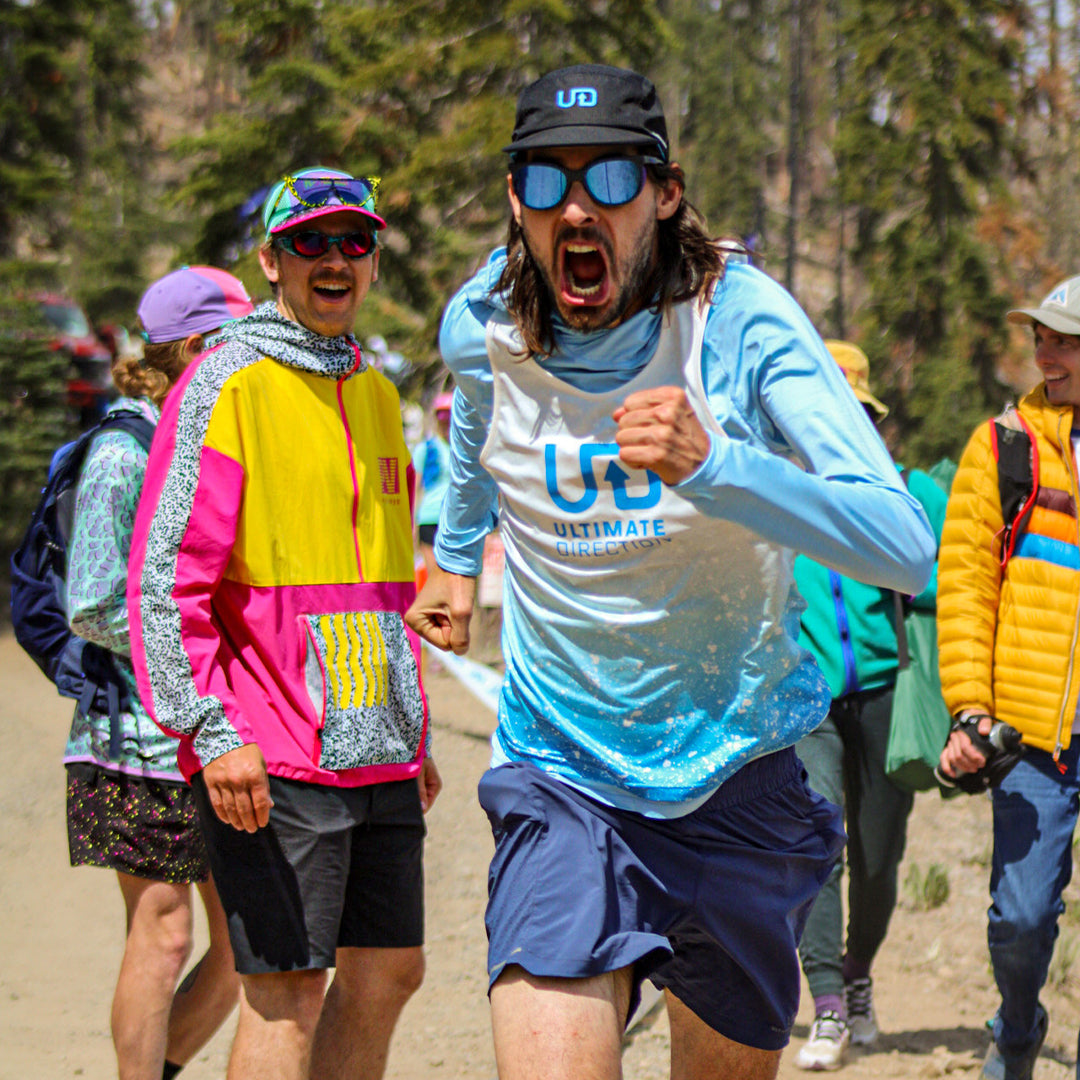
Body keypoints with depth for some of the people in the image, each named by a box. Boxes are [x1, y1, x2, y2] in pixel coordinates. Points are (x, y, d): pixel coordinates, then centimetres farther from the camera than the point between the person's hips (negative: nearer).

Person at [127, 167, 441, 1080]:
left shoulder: (375, 392, 16)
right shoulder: (229, 385, -7)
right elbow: (164, 577, -13)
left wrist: (415, 732, 21)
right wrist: (211, 731, -21)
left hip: (379, 754, 8)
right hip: (271, 762, -8)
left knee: (388, 972, 10)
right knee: (288, 990, -7)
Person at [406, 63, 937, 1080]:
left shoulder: (739, 320, -17)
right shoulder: (482, 331, -7)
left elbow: (905, 546, -28)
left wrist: (711, 465, -41)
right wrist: (455, 558, 33)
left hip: (736, 773, 0)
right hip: (561, 778, 0)